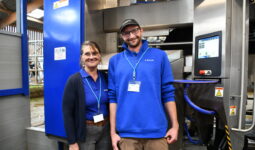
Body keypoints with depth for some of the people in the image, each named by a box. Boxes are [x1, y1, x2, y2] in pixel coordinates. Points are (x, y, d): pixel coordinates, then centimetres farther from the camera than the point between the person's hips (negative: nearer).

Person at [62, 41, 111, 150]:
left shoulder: (105, 78, -1)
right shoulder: (74, 80, -13)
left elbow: (111, 105, 6)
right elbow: (67, 113, -11)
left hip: (106, 129, 4)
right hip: (85, 132, -4)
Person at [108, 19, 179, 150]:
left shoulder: (159, 56, 0)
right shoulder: (115, 60, 2)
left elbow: (168, 93, 2)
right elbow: (113, 97, 2)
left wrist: (175, 125, 1)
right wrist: (113, 131, 1)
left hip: (156, 132, 0)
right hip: (126, 133, 1)